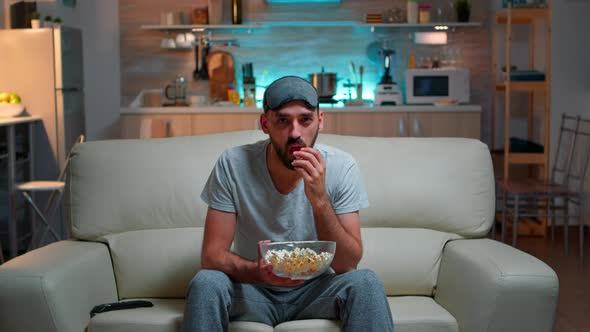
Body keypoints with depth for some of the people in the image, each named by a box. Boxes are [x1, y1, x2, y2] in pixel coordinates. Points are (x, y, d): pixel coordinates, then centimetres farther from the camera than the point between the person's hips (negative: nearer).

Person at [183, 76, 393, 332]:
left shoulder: (342, 167, -13)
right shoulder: (233, 165, -15)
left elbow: (347, 265, -16)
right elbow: (212, 256, -16)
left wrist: (319, 200, -31)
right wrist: (258, 272, -37)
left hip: (316, 289, 0)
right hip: (252, 289, 0)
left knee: (365, 282, -29)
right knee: (206, 283, -30)